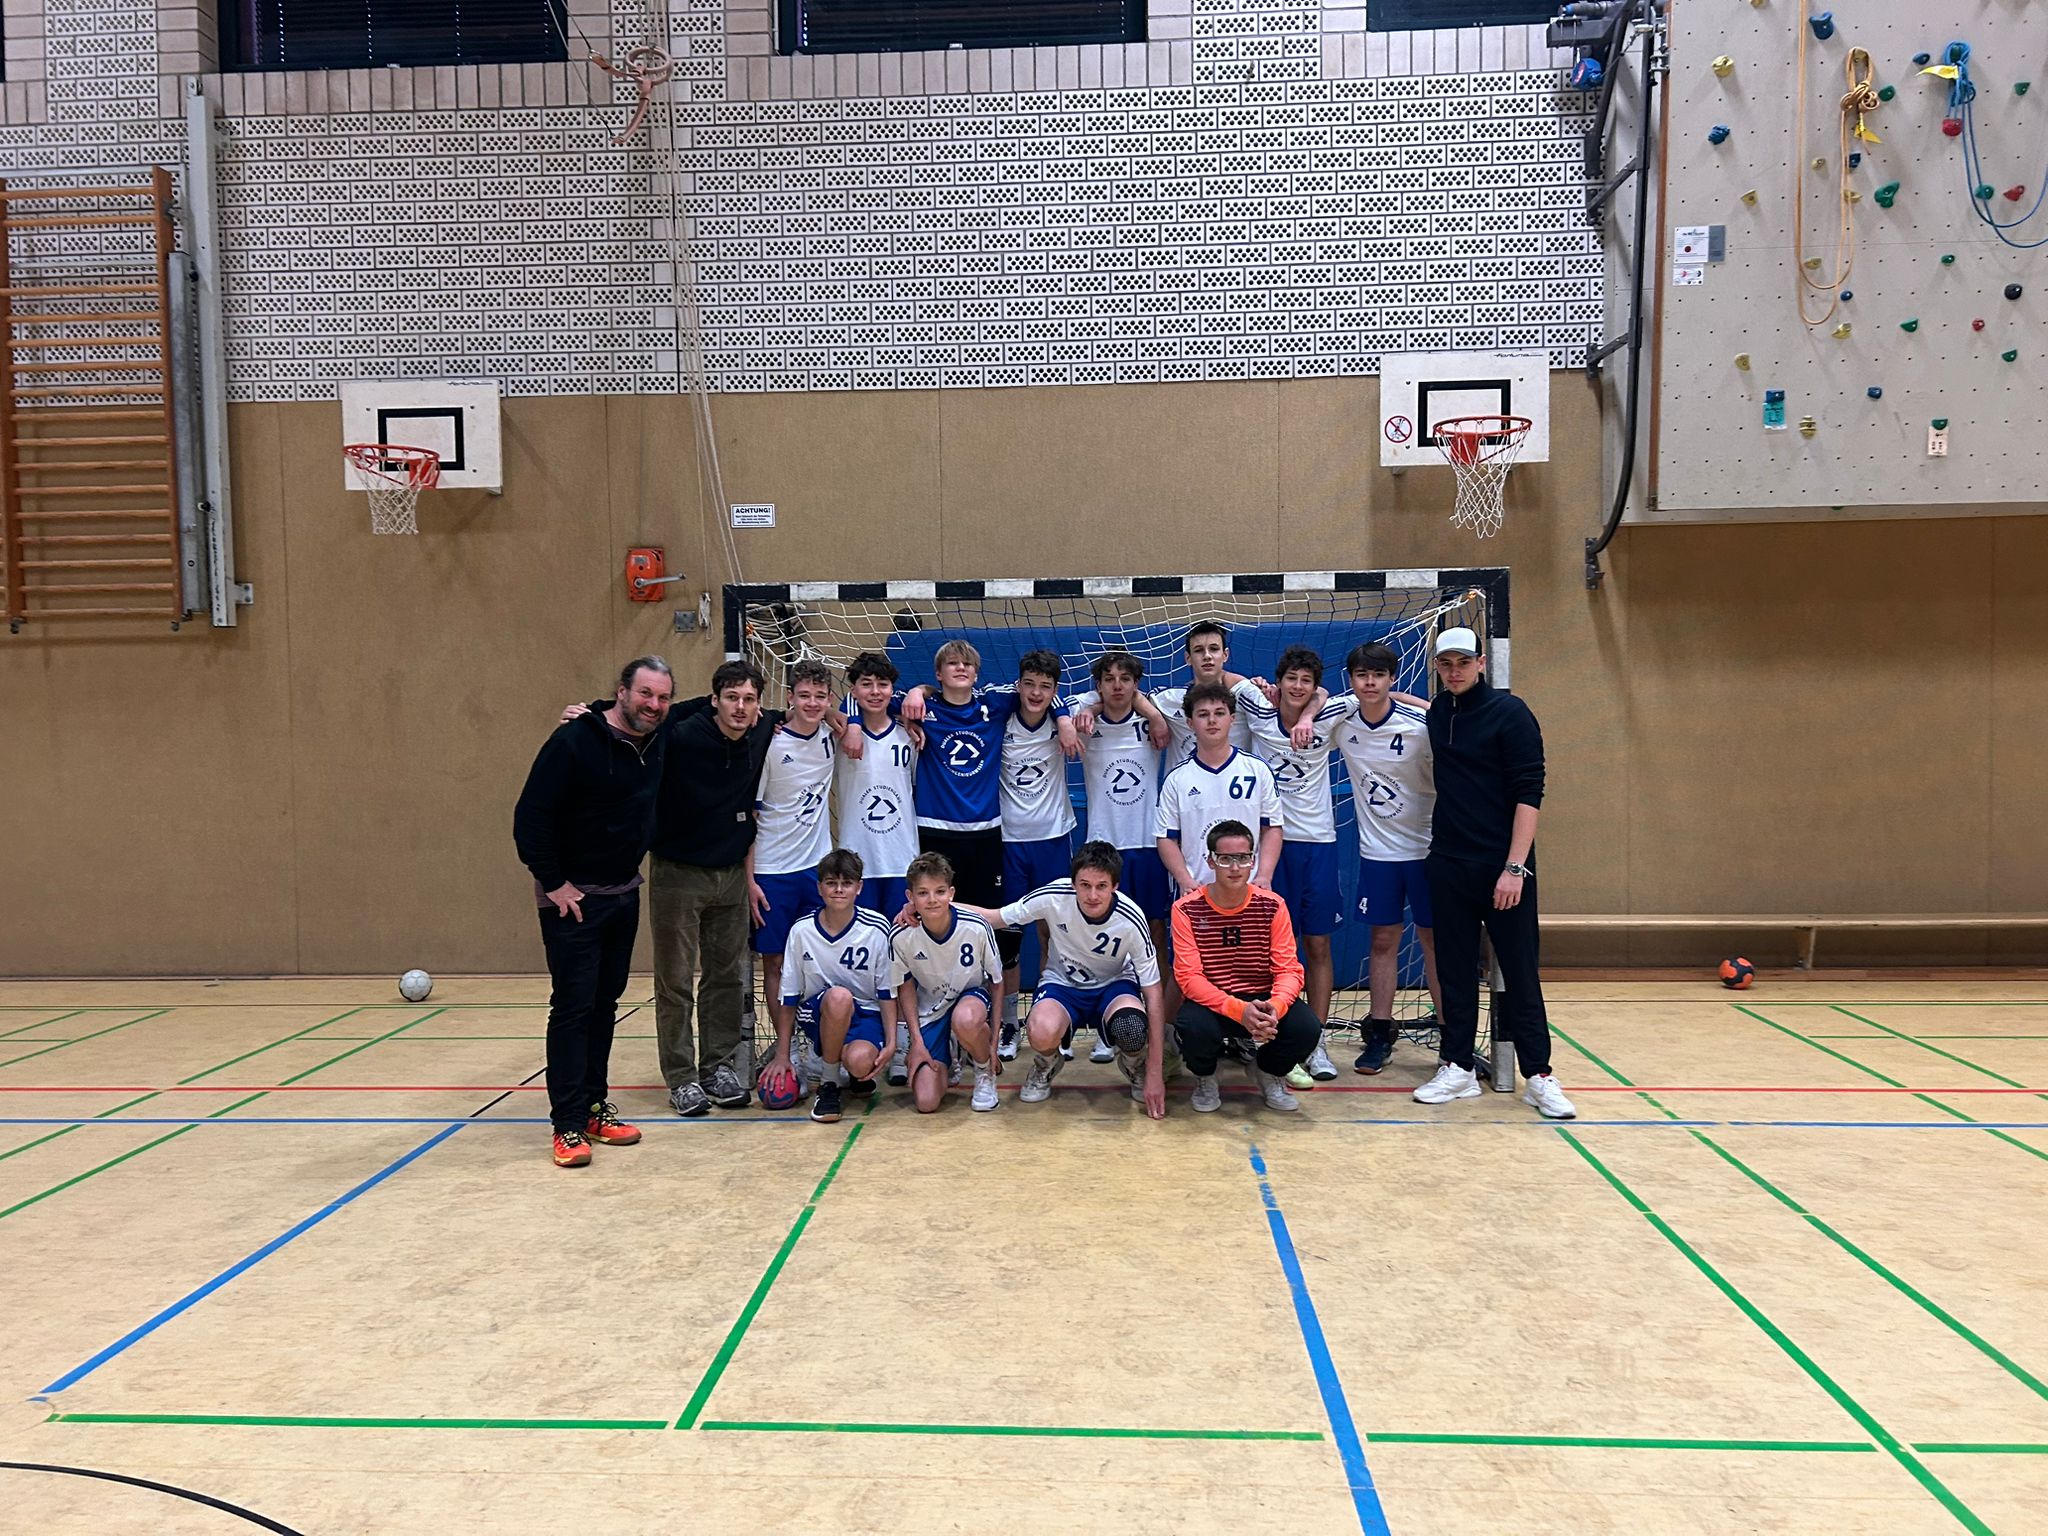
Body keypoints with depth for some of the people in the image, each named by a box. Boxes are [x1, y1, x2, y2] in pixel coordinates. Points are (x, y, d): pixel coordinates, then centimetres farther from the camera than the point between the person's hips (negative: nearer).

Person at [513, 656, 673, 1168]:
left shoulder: (658, 742, 1)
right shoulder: (574, 741, -18)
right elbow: (530, 816, -19)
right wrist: (553, 883, -18)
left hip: (624, 894, 7)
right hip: (571, 897, -7)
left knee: (605, 1004, 12)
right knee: (572, 1007, -4)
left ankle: (596, 1107, 22)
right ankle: (568, 1125, 3)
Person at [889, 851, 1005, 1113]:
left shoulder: (977, 928, -23)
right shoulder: (902, 937, -19)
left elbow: (996, 983, -7)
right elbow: (906, 987, 0)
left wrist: (993, 1041, -8)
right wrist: (917, 1041, -6)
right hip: (929, 1010, 2)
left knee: (965, 1020, -41)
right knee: (926, 1102, -13)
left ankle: (985, 1073, -6)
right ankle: (946, 1060, 23)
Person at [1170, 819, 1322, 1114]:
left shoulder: (1272, 906, -5)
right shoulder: (1186, 909, -11)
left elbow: (1289, 970, -7)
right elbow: (1189, 977, -16)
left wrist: (1275, 1006, -30)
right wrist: (1238, 1010, -31)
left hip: (1262, 1000, 2)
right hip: (1211, 1003, -2)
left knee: (1307, 1028, -26)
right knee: (1196, 1029, -36)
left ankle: (1269, 1072, 11)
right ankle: (1204, 1078, 5)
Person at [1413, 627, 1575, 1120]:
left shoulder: (1509, 712, -8)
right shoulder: (1438, 713, 8)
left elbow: (1529, 793, -13)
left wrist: (1515, 867, -19)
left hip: (1503, 866, -5)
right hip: (1448, 863, 5)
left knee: (1520, 972, 0)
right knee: (1456, 969, 9)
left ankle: (1539, 1076, 8)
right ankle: (1458, 1068, 17)